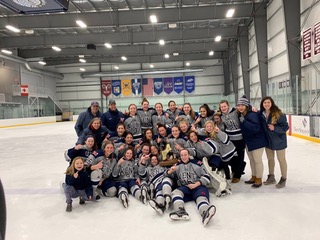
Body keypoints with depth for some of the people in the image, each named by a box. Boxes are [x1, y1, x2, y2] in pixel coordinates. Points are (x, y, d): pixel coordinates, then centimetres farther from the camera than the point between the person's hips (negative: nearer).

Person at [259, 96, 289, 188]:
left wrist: (274, 128, -31)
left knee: (281, 159, 10)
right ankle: (271, 177, 36)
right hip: (268, 140, 5)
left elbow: (285, 127, -17)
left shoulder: (278, 114, -21)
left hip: (279, 140, -5)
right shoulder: (260, 113, -9)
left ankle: (283, 179, 25)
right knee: (270, 159, 18)